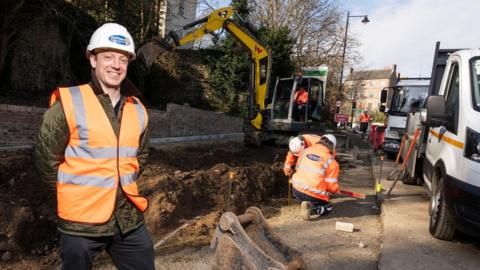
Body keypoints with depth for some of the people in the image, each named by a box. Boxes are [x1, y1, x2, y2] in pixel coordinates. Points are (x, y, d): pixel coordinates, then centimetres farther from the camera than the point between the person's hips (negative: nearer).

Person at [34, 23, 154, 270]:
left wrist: (122, 187, 12)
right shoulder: (69, 103, -10)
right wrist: (74, 193, 2)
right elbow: (46, 160, -4)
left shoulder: (137, 110, 4)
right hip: (81, 222, -4)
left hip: (129, 219, 5)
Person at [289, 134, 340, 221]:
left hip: (296, 190, 5)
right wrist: (335, 190, 19)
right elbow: (332, 186, -5)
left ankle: (304, 202, 11)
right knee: (328, 208, 21)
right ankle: (311, 209, -8)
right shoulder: (331, 161, -8)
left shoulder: (305, 150, 4)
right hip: (314, 196, -5)